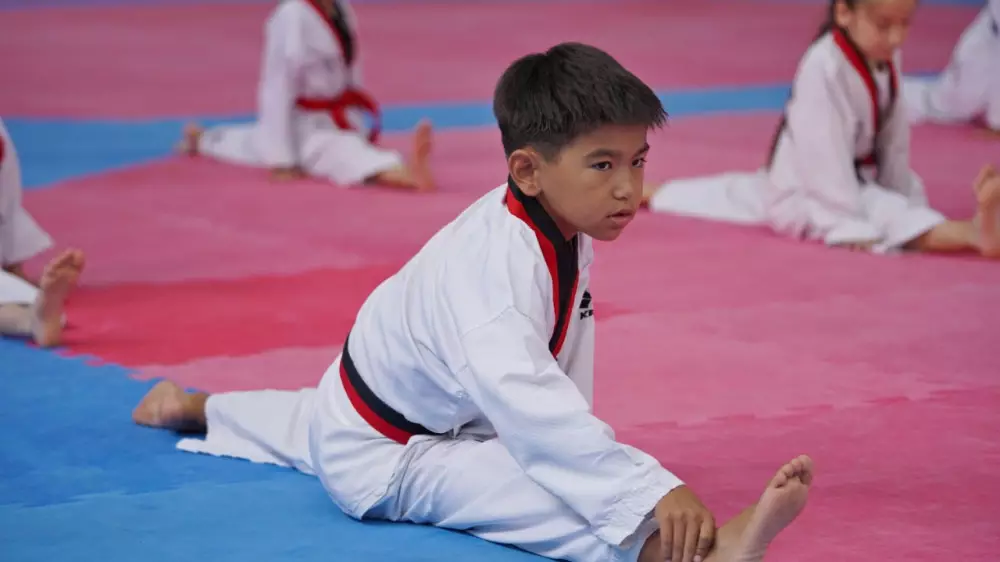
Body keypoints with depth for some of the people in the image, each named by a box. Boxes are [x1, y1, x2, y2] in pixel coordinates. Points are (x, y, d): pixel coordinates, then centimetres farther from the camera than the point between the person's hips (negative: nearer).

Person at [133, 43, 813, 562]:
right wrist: (655, 490, -56)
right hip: (384, 462, -10)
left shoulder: (567, 231, -9)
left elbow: (560, 383, 3)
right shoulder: (496, 260, -38)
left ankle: (199, 406, 68)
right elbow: (530, 402, -50)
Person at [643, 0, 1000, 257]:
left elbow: (894, 140, 4)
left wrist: (905, 197, 5)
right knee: (883, 215, -34)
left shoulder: (887, 60, -5)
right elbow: (826, 156, -31)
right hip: (807, 194, -9)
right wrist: (849, 225, -30)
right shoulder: (824, 68, -30)